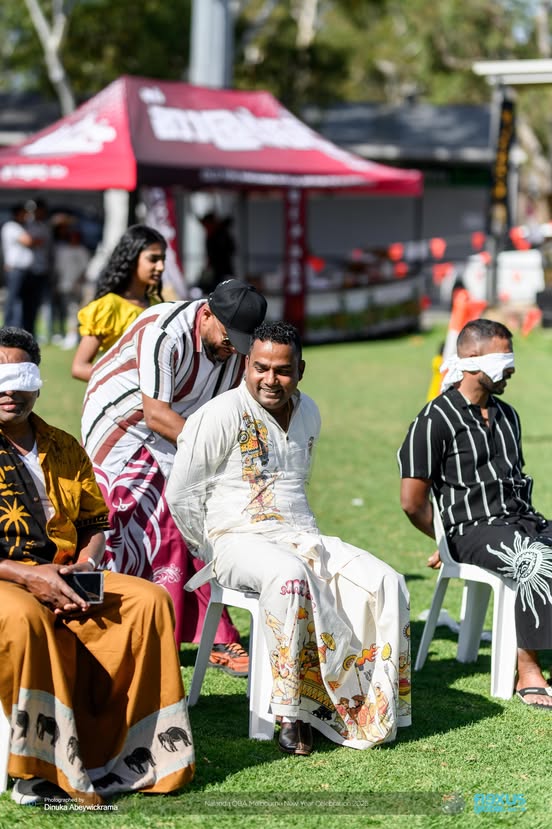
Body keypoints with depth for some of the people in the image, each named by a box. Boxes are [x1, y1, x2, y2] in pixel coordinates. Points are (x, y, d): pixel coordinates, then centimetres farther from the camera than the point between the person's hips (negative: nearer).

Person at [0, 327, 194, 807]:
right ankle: (42, 772, -33)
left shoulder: (64, 449, 16)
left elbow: (94, 525, 20)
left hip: (67, 579, 6)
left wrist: (85, 566, -4)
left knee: (149, 600, -17)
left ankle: (131, 753, -15)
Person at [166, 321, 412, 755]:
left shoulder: (308, 413, 14)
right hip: (239, 539, -6)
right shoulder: (223, 414, -7)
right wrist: (213, 551, -3)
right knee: (290, 576, -41)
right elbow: (180, 495, -6)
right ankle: (292, 714, -35)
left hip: (302, 536, 7)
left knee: (386, 582, -17)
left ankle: (372, 706, -14)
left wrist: (302, 534, 18)